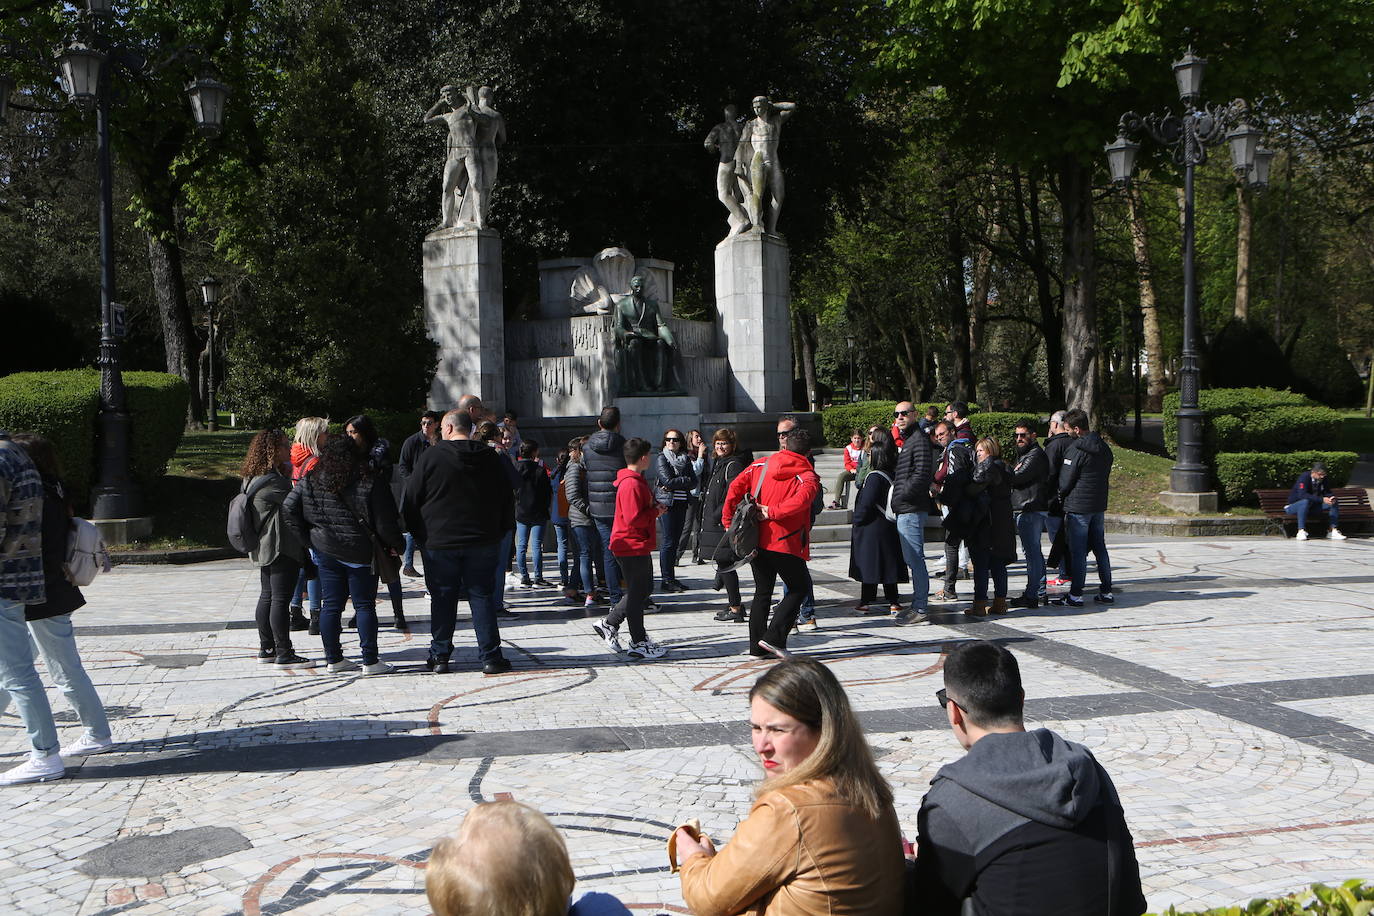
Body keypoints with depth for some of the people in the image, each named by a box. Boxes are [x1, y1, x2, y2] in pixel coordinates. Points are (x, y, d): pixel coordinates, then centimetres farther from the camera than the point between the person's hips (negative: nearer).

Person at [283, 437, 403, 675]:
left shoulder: (310, 482, 2)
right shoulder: (368, 485, -12)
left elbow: (289, 508, 1)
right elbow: (385, 523, -11)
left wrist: (307, 538, 6)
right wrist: (396, 544, 6)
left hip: (325, 551, 4)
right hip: (359, 554, -4)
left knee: (331, 605, 11)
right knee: (365, 605, 3)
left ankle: (333, 659, 16)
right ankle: (370, 661, 4)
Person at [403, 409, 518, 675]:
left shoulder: (431, 457, -4)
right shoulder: (492, 458, 5)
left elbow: (411, 499, -1)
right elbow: (507, 500, 10)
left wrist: (417, 532, 11)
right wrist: (501, 532, 18)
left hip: (439, 543, -2)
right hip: (484, 542, 2)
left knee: (442, 599, 7)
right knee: (482, 596, 7)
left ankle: (440, 656, 12)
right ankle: (490, 656, 4)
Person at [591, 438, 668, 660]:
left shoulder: (637, 480, 13)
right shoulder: (631, 484, -21)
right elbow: (634, 519, -26)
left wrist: (654, 507, 7)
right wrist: (656, 512, -13)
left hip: (639, 545, 11)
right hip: (632, 546, -11)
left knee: (644, 588, 18)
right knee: (636, 593, -2)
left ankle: (609, 624, 24)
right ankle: (639, 643, 7)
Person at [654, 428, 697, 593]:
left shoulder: (685, 459, 15)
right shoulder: (661, 459, -1)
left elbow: (693, 482, 5)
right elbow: (668, 480, -13)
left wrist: (674, 484, -8)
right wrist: (685, 480, -4)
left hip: (681, 504, 5)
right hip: (667, 503, -5)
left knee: (675, 541, 7)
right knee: (668, 542, -7)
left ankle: (671, 578, 12)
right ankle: (667, 579, -4)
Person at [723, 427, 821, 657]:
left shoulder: (760, 466, 8)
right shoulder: (807, 475, -4)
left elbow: (735, 487, 0)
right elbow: (802, 499, -25)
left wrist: (728, 521, 5)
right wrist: (772, 512, -18)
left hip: (756, 541, 5)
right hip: (786, 543, -5)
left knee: (762, 592, 16)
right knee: (799, 588, 11)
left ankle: (757, 646, 16)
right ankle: (773, 638, 0)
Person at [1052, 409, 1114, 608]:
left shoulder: (1075, 449, -16)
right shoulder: (1104, 448, 9)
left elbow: (1065, 481, -11)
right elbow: (1106, 476, 16)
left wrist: (1061, 500, 6)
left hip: (1078, 507, -8)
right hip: (1099, 505, 8)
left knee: (1078, 552, -3)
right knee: (1100, 548, 13)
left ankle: (1075, 595, 0)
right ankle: (1106, 591, 17)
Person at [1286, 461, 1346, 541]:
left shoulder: (1323, 479, -1)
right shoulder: (1304, 477, -21)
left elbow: (1327, 492, 6)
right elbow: (1302, 495, -34)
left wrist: (1331, 498, -20)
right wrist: (1322, 499, -40)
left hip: (1312, 506, 7)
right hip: (1295, 506, -6)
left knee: (1334, 502, -9)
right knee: (1305, 501, -39)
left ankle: (1332, 531, -12)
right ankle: (1301, 531, -38)